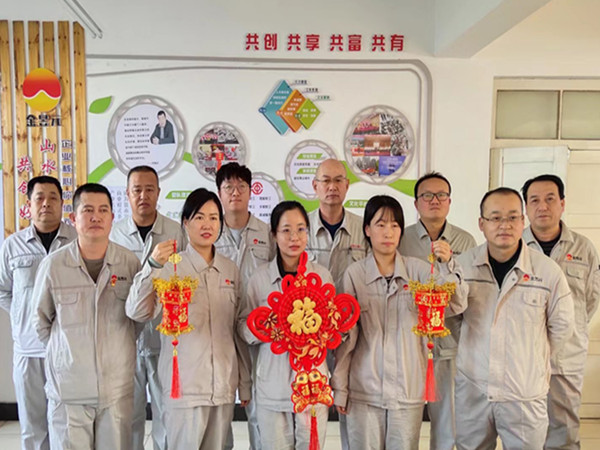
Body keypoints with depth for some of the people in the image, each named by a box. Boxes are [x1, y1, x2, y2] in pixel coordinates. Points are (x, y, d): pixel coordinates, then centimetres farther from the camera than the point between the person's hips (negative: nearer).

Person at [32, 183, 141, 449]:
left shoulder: (129, 262, -3)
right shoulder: (53, 265, -5)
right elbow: (41, 322, 8)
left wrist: (115, 348, 7)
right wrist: (69, 352, 9)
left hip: (118, 388, 1)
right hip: (68, 387, -1)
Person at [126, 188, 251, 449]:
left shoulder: (230, 269, 6)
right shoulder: (170, 266, -7)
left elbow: (238, 329, 11)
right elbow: (136, 312, -20)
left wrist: (245, 383, 11)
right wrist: (153, 266, -33)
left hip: (224, 385, 4)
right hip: (185, 385, -4)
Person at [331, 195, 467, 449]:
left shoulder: (417, 270, 0)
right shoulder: (354, 274, -3)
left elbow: (455, 305, -12)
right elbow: (345, 334, 1)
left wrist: (448, 264, -29)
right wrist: (339, 387, 3)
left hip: (408, 390, 1)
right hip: (364, 390, 0)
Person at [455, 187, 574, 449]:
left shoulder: (548, 271, -7)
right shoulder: (462, 265, -4)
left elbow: (561, 327, 5)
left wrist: (533, 360, 8)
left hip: (525, 394, -1)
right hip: (471, 389, 2)